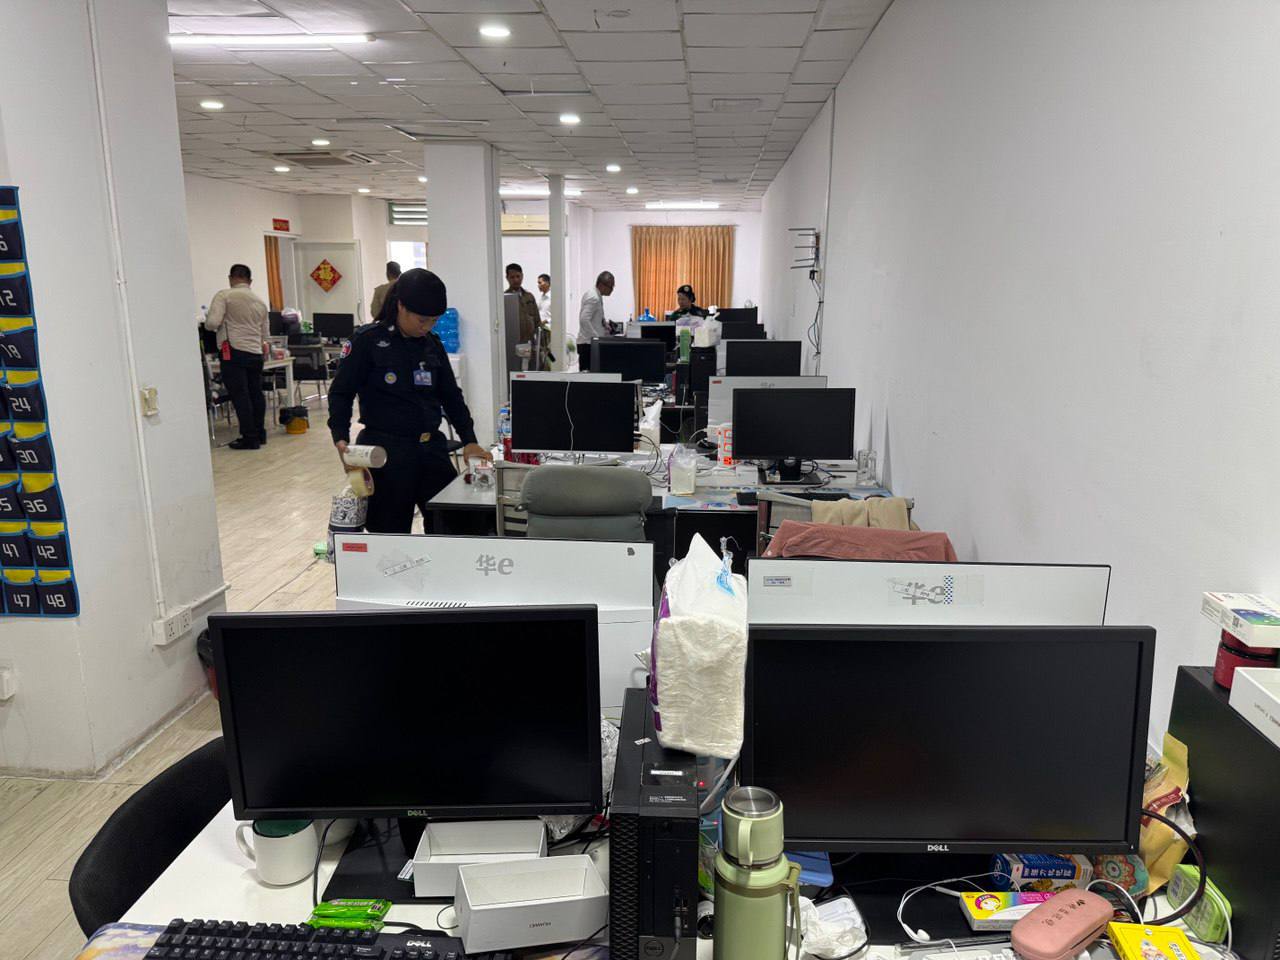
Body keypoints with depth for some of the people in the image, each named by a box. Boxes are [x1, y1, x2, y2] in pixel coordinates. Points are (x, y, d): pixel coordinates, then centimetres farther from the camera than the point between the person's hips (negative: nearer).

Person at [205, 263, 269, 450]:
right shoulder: (260, 302, 16)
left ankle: (250, 438, 0)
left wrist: (207, 321, 9)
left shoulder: (224, 296, -4)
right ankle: (260, 433, 21)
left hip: (234, 352, -6)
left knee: (240, 396, -2)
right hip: (255, 353, 6)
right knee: (255, 393, 15)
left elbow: (212, 323, -13)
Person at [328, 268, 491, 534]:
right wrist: (341, 438, -16)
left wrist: (469, 440, 7)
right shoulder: (368, 342, -5)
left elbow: (451, 395, 16)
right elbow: (341, 393, -2)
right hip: (385, 450, -5)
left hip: (431, 448, 5)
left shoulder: (432, 345, 10)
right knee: (390, 532, -1)